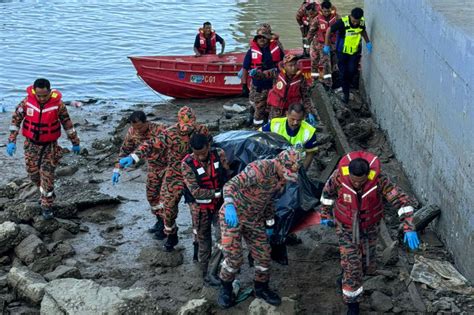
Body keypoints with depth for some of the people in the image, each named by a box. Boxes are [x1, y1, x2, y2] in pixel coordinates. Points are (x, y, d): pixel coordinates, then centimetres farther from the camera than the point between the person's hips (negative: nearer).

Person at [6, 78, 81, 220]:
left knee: (47, 176, -6)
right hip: (31, 144, 2)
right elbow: (16, 119, -3)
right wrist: (12, 140, -7)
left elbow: (67, 123, -5)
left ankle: (47, 206, 9)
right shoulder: (27, 101, -15)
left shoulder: (58, 104, -18)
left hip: (50, 145, -2)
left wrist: (75, 142, 3)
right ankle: (48, 193, 39)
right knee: (33, 173, 11)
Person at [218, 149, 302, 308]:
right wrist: (229, 206, -55)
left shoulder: (282, 177, -2)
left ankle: (261, 288, 31)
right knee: (234, 258, -11)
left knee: (263, 256, 7)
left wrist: (269, 225, 20)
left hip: (254, 220, 7)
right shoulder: (259, 169, -29)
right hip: (233, 216, -7)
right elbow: (231, 185, -38)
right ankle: (225, 288, 16)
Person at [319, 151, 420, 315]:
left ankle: (347, 272, 51)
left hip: (369, 227, 1)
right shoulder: (339, 176, -29)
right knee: (352, 266, -2)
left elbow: (402, 200, -31)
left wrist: (409, 228, -40)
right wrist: (325, 214, 5)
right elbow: (328, 191, -6)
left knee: (367, 266, 17)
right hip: (346, 227, -1)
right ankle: (352, 301, 21)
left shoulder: (378, 180, -32)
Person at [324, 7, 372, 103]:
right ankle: (346, 93, 20)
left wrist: (368, 42, 1)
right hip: (343, 51, -2)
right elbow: (329, 30, -16)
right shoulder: (342, 22, -27)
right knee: (344, 73, 3)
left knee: (352, 70, -9)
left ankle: (347, 85, 21)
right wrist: (326, 46, -13)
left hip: (355, 51, 2)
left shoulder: (362, 22, -14)